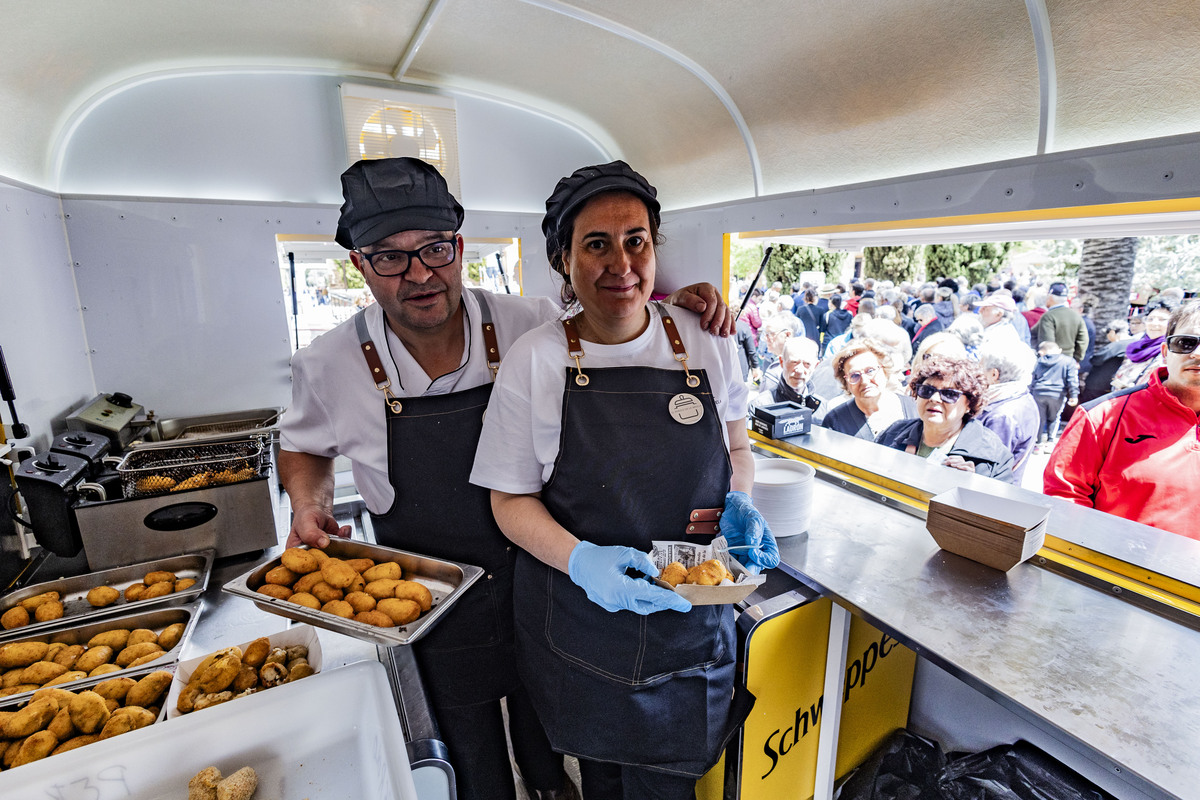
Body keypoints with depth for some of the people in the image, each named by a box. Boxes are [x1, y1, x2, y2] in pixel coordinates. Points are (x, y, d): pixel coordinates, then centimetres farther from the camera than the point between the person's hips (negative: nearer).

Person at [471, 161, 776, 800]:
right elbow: (512, 500, -7)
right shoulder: (534, 359, -12)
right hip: (578, 626, 0)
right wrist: (580, 559, -24)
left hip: (689, 624, 1)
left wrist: (738, 504, -12)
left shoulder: (705, 341, -6)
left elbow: (736, 450, 9)